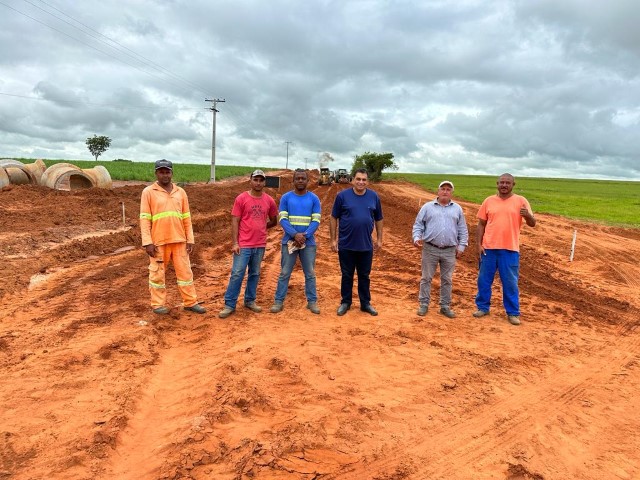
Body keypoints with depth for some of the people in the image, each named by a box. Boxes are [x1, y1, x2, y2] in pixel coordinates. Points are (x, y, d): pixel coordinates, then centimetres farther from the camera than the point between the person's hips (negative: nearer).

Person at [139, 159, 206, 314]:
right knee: (157, 273, 6)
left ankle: (190, 302, 18)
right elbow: (144, 219, -5)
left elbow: (187, 218, 10)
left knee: (185, 271, 8)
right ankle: (157, 304, 19)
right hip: (158, 241, -3)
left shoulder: (180, 192, 8)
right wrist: (147, 242, -11)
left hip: (179, 240, 3)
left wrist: (190, 239, 5)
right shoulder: (148, 192, -2)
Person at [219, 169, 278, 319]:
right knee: (237, 274, -3)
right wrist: (235, 243, -12)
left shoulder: (269, 200, 5)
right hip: (243, 244, -3)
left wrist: (260, 227, 10)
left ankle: (250, 301, 26)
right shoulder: (241, 198, -4)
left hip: (260, 245, 4)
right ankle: (229, 305, 5)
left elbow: (274, 221, 18)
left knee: (255, 274, 13)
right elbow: (235, 221, -6)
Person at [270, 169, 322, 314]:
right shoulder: (286, 197, 2)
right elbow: (282, 219, -5)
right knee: (284, 273, 4)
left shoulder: (314, 199, 3)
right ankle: (278, 301, 11)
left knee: (310, 273, 6)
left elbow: (316, 221, -3)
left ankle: (312, 301, 16)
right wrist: (295, 234, -19)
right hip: (289, 241, 0)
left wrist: (304, 236, -16)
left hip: (308, 242, 1)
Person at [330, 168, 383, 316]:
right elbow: (334, 218, -1)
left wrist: (379, 239, 8)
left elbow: (378, 219, 10)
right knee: (347, 276, 11)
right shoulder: (342, 196, -6)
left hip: (366, 246, 2)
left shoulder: (374, 197, 1)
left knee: (364, 276, 13)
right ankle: (345, 302, 25)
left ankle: (365, 303, 25)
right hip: (346, 245, -2)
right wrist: (333, 239, -4)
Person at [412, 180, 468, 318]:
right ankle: (423, 304, 16)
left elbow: (463, 230, 11)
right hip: (430, 249, -1)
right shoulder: (427, 207, 4)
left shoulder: (457, 209, 9)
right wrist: (416, 238, -12)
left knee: (447, 280, 9)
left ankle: (445, 306, 19)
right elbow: (418, 225, 3)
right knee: (426, 278, 5)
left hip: (449, 251, 2)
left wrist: (461, 246, 5)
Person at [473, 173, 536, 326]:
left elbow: (532, 223, -2)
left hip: (510, 249, -2)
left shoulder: (521, 201, 0)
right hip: (489, 248, 2)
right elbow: (481, 224, 7)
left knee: (510, 282, 5)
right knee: (484, 279, 10)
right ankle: (482, 307, 25)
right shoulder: (489, 201, 5)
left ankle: (513, 313, 17)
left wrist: (527, 215, -24)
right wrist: (478, 244, -1)